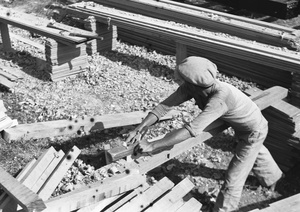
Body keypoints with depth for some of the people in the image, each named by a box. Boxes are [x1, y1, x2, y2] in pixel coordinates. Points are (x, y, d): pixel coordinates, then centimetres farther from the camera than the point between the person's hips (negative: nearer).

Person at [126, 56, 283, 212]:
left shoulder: (219, 99, -47)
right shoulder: (192, 86, -25)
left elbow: (191, 130, -53)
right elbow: (166, 105, -26)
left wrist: (152, 145, -50)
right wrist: (139, 128, -37)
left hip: (254, 132, -9)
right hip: (242, 124, 9)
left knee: (234, 176, -2)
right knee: (254, 153, 35)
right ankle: (272, 177, 66)